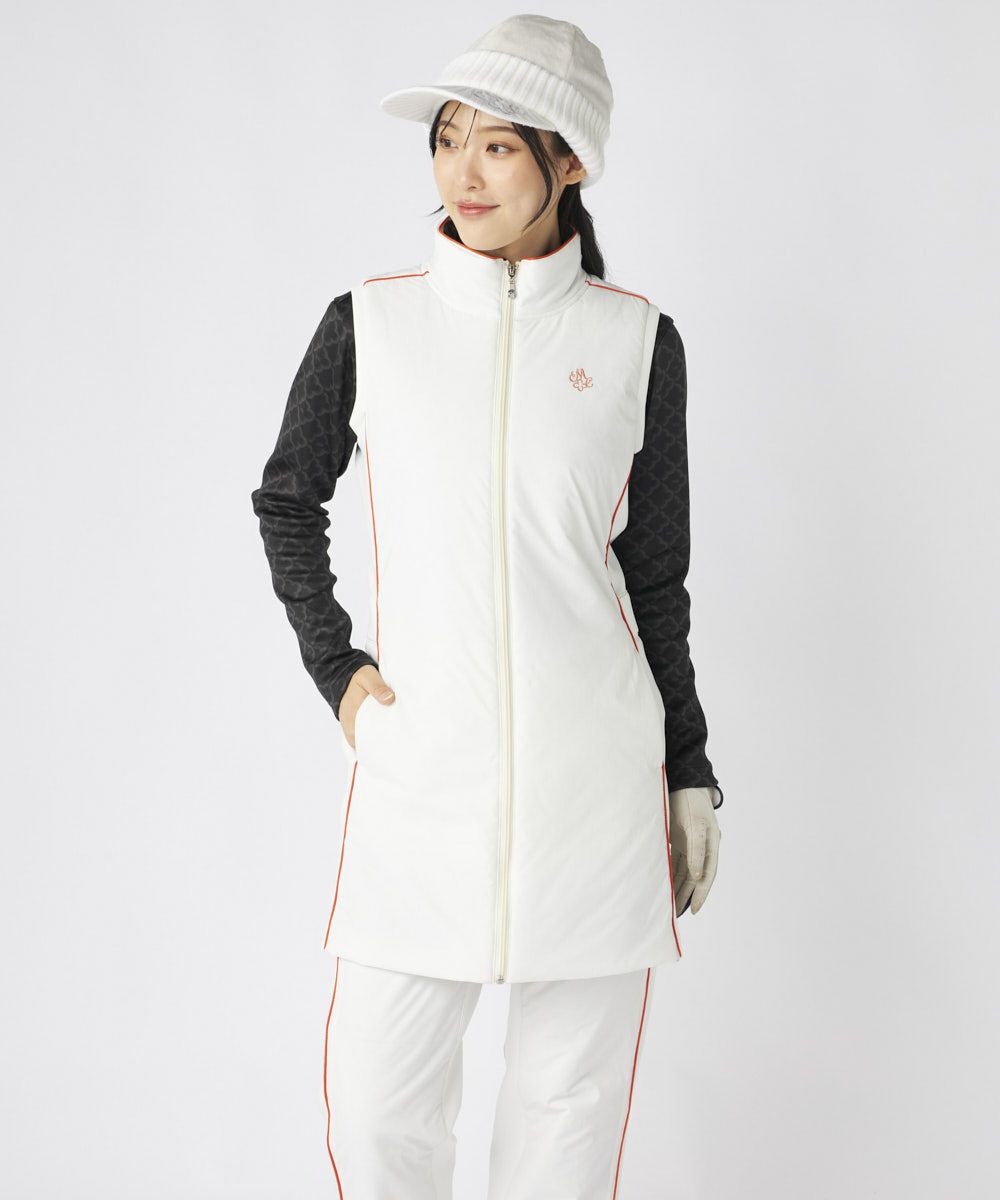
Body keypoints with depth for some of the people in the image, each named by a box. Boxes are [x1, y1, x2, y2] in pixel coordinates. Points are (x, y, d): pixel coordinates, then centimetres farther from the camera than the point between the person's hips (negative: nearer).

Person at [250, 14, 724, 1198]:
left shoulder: (636, 342, 1)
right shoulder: (369, 321, 0)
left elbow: (655, 573, 7)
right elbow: (286, 499, 15)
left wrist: (690, 775, 8)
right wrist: (333, 668, 3)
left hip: (595, 775, 0)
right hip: (423, 773, 0)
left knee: (572, 1095, 8)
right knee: (379, 1104, 2)